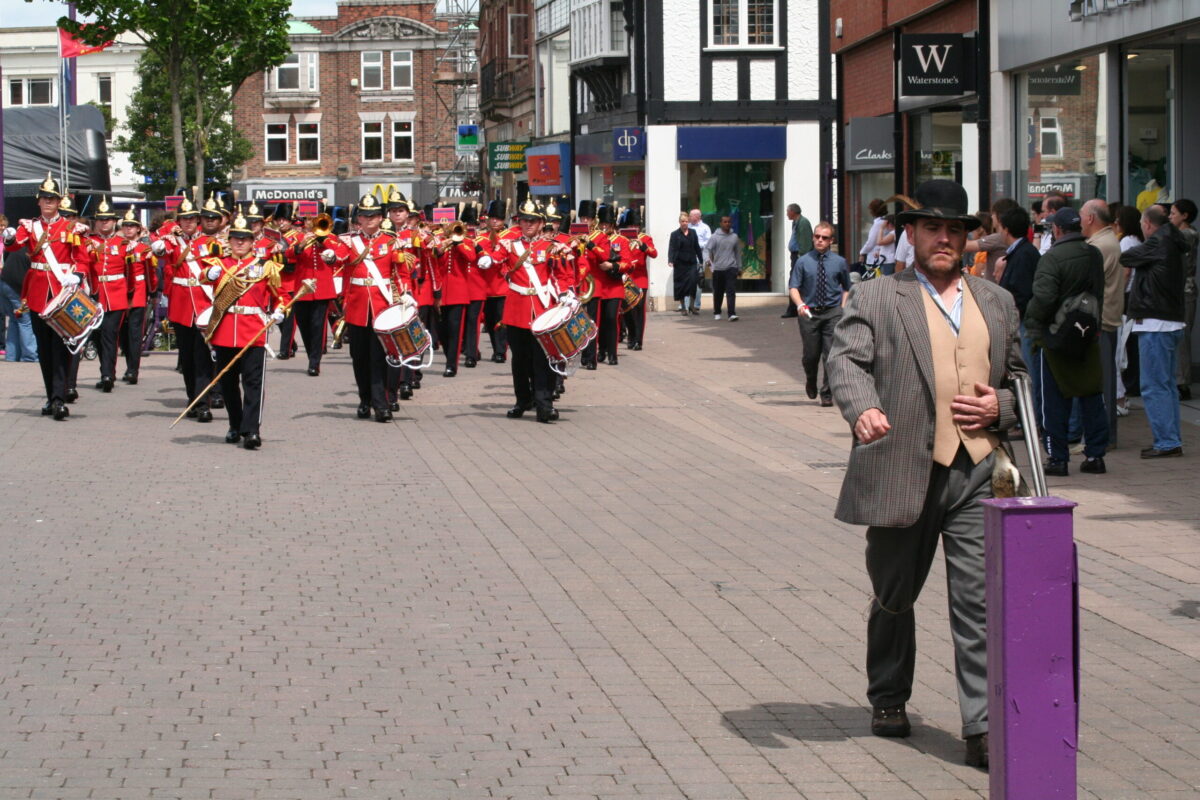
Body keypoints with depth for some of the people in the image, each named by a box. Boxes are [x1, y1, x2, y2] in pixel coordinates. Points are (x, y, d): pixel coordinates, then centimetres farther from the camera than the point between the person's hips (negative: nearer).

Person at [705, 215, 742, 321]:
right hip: (718, 268, -1)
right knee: (718, 293, 10)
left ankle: (732, 314, -17)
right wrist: (708, 259, -28)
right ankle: (717, 313, 28)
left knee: (731, 291, -12)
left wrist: (739, 268, 19)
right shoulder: (714, 237, -2)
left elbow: (738, 253, 17)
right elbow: (707, 249, -8)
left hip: (731, 268, 1)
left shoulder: (734, 237, 8)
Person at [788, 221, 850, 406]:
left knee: (830, 354, -7)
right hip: (809, 313, 0)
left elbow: (846, 288, 15)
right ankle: (811, 382, 38)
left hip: (833, 313, 0)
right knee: (811, 354, 7)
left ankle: (827, 393, 1)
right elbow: (793, 287, -4)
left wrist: (843, 307, 2)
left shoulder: (839, 262, 4)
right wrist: (800, 304, -22)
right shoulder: (803, 262, 1)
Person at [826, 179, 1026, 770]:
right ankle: (888, 699, 35)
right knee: (894, 596, 14)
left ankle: (984, 728, -8)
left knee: (980, 600, -8)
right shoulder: (874, 300, 3)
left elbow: (1020, 379, 25)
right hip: (903, 473, -2)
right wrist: (862, 409, -33)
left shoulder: (997, 303, 17)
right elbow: (846, 361, -13)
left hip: (978, 475, 2)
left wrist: (999, 407, 2)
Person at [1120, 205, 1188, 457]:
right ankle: (1173, 440, 18)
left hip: (1155, 325, -10)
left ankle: (1166, 442, -8)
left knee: (1153, 386, -7)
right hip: (1173, 321, 10)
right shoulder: (1174, 244, 13)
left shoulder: (1157, 243, -14)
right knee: (1167, 384, 15)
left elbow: (1126, 258, -6)